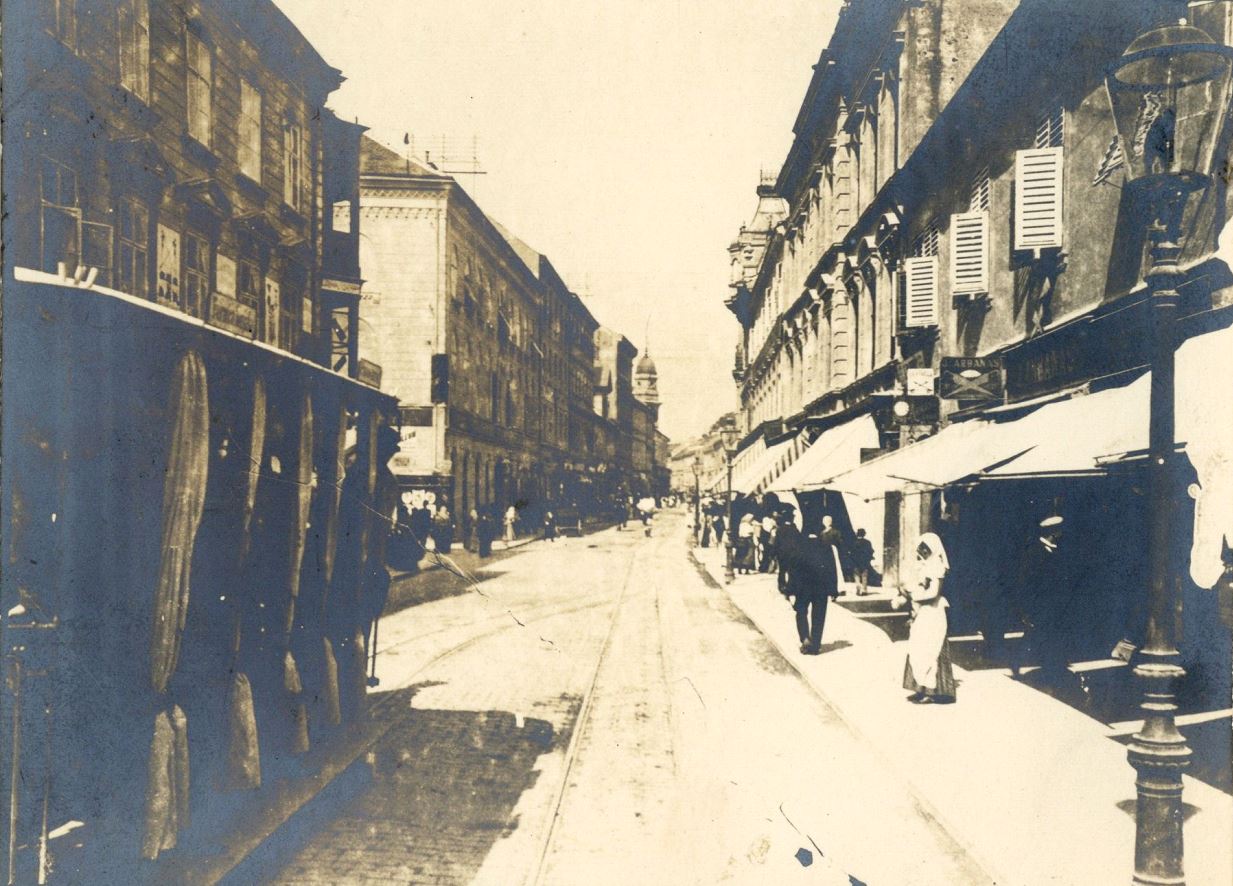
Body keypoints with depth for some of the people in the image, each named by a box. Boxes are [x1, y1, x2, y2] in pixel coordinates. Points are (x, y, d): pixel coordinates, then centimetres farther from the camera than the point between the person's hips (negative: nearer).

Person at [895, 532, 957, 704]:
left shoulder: (936, 566, -14)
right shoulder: (924, 565, 12)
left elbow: (933, 592, -21)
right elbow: (917, 587, 11)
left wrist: (910, 595, -16)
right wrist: (902, 598, -4)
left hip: (931, 614, -9)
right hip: (921, 615, 9)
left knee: (927, 653, -5)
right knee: (918, 652, 11)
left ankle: (929, 692, 1)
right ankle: (922, 689, 17)